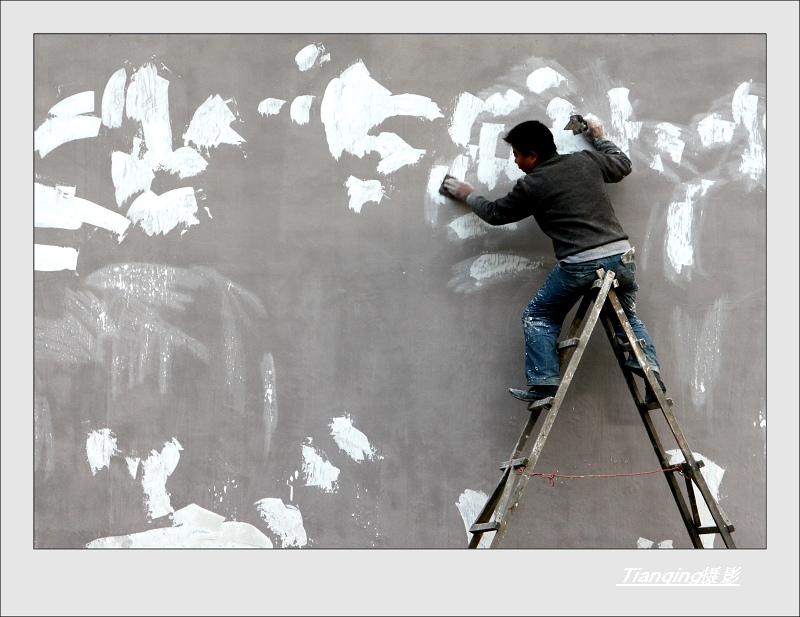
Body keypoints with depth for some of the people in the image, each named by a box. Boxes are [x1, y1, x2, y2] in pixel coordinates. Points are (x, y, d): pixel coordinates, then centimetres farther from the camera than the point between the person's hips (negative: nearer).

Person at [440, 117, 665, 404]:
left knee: (538, 316, 13)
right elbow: (623, 164, 31)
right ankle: (650, 371, 8)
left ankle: (544, 383, 5)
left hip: (578, 264, -5)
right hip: (621, 254, 5)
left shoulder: (530, 186, 2)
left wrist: (469, 196, 36)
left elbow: (495, 213, 18)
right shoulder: (587, 161, 12)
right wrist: (599, 138, 46)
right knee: (627, 314, 25)